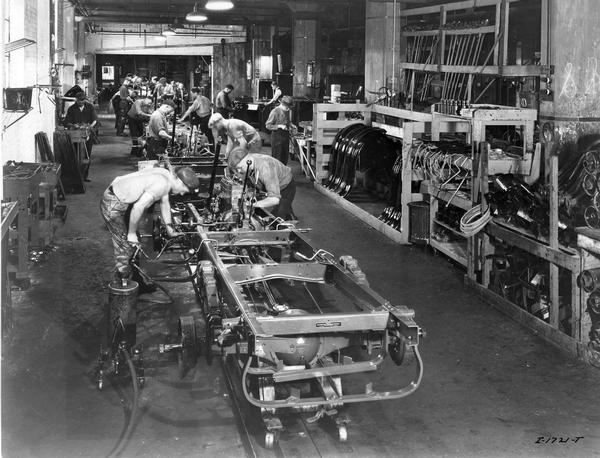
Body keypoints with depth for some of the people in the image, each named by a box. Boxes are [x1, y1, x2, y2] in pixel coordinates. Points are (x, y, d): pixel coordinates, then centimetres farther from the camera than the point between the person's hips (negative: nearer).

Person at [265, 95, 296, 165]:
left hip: (285, 136, 7)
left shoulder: (287, 111, 6)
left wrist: (291, 125, 3)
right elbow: (268, 125, -13)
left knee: (285, 157, 11)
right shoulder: (275, 112, -15)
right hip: (277, 136, -7)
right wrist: (279, 126, -22)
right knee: (276, 157, -2)